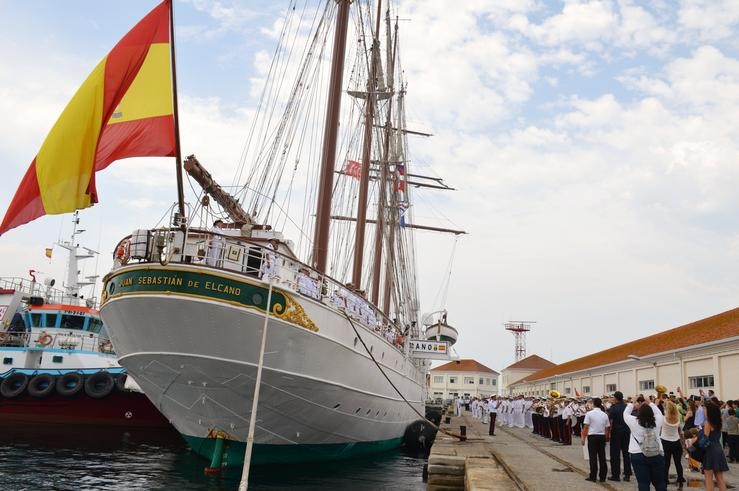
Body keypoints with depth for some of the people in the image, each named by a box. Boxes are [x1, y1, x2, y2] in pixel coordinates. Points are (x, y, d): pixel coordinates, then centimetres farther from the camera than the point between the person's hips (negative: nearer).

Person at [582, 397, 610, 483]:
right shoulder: (604, 414, 3)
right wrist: (606, 439, 15)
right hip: (602, 436, 4)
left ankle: (593, 476, 3)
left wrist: (583, 438, -2)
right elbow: (607, 428, 6)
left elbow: (586, 427, -10)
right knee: (602, 457, 8)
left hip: (592, 436, -4)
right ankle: (602, 477, 12)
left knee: (593, 457, 1)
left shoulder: (589, 413, -9)